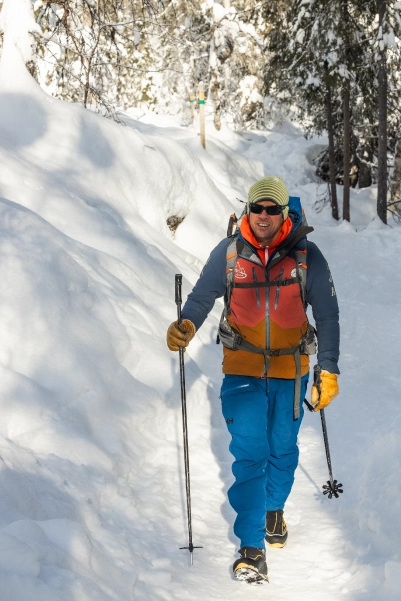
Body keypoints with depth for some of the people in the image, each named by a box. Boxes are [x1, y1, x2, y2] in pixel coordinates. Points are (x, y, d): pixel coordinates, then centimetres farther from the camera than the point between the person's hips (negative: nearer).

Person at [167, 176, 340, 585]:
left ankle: (274, 509, 45)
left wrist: (328, 370, -7)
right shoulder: (228, 253, -7)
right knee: (249, 453, -9)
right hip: (243, 370, -1)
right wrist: (186, 326, -21)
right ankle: (252, 549, -6)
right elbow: (202, 297, 1)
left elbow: (327, 316, -3)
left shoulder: (307, 256, -8)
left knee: (283, 449, 16)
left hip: (291, 371, 1)